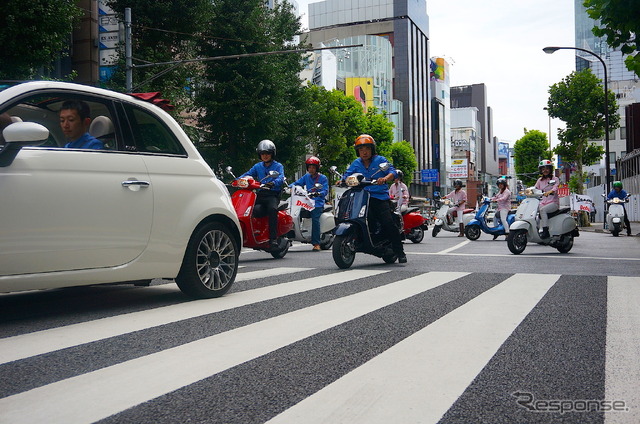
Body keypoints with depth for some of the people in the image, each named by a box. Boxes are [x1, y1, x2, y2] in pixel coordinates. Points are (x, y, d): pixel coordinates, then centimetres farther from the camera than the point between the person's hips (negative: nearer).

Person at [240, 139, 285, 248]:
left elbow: (280, 178, -9)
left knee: (272, 208, -35)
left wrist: (272, 183, -32)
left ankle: (273, 238, -39)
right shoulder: (257, 166, 24)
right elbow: (247, 174, 11)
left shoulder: (278, 166, 10)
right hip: (260, 194, 4)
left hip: (273, 195, -4)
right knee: (256, 210, -29)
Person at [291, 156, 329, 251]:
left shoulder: (323, 178, 5)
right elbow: (297, 183, 15)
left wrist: (319, 193, -26)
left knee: (315, 219, -25)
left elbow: (325, 190, -5)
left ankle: (316, 244, -26)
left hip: (318, 203, -6)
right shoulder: (306, 176, 20)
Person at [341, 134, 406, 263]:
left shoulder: (380, 160, 5)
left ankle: (400, 252, -6)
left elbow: (392, 172, -6)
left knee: (388, 223, -15)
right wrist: (342, 180, -12)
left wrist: (385, 178, -28)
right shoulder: (356, 163, 17)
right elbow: (348, 174, 10)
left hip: (380, 196, -4)